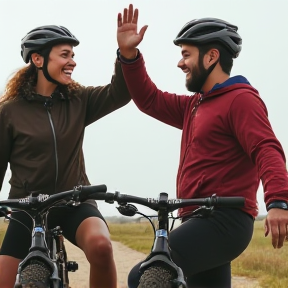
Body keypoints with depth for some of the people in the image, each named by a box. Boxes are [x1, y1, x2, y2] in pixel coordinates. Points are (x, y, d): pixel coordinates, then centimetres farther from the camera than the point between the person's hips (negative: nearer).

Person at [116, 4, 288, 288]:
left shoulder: (241, 99, -7)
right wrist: (129, 54, 8)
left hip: (223, 221, -10)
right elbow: (150, 100, 22)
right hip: (201, 221, 10)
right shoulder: (196, 105, 21)